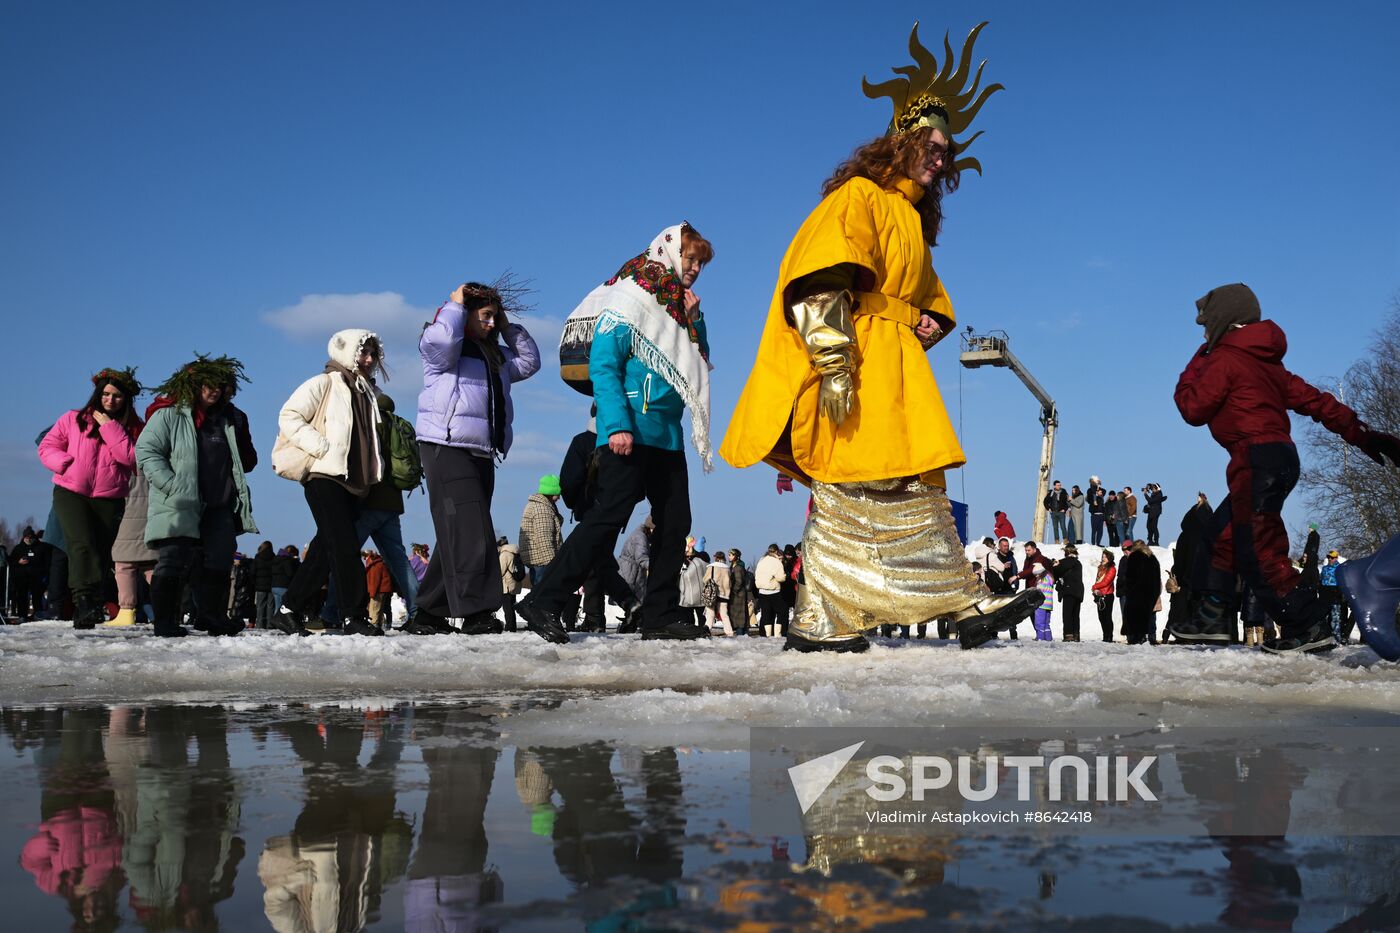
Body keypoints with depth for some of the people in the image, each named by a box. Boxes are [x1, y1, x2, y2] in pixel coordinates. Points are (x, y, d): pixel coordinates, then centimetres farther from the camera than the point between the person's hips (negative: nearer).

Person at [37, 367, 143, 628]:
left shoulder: (132, 428, 7)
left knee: (101, 553, 0)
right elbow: (47, 446, 9)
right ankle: (85, 599, -28)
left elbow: (131, 457, -10)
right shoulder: (73, 419, 8)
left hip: (110, 499, 2)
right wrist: (66, 463, -10)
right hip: (70, 492, -1)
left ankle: (84, 612, 10)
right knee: (82, 545, -20)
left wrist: (110, 427, -11)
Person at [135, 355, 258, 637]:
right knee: (173, 563, -4)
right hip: (179, 506, -6)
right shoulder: (169, 414, -4)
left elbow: (247, 461, 24)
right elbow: (145, 451, -11)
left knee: (219, 562, 6)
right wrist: (171, 485, -19)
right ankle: (164, 622, 4)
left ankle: (211, 616, 19)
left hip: (219, 508, 6)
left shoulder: (230, 417, 15)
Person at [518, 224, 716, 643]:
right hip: (629, 433, -9)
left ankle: (661, 614, 13)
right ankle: (544, 602, -10)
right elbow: (603, 364, -14)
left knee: (675, 521, 7)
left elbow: (700, 364, 23)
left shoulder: (677, 306, 19)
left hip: (667, 434, 9)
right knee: (610, 515, -14)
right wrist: (616, 425, -23)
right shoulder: (628, 300, -6)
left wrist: (694, 320, 8)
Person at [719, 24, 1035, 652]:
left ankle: (964, 604, 9)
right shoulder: (859, 197, -2)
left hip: (897, 371, 10)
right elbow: (822, 284, -15)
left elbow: (927, 294, 37)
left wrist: (932, 320, 12)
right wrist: (833, 363, -24)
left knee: (919, 486, 7)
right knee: (850, 488, -12)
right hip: (853, 367, -10)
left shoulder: (913, 219, 27)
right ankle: (820, 620, -8)